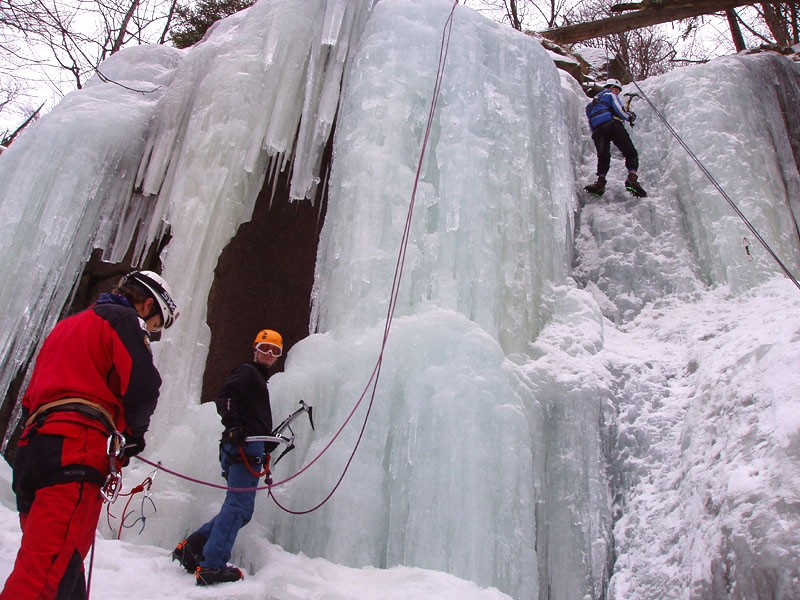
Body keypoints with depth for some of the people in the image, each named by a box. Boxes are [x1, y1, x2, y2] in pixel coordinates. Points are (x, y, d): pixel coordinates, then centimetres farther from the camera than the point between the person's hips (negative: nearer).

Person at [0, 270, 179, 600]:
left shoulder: (65, 326, 32)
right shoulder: (124, 318, 5)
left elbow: (31, 396, 28)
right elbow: (143, 386, -9)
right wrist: (132, 433, 8)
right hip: (76, 451, -9)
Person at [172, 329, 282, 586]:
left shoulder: (258, 380, 32)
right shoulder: (246, 371, 4)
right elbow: (224, 397, -14)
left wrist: (270, 443, 26)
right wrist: (233, 425, -28)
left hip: (249, 449, 10)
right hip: (244, 447, -10)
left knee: (239, 508, 11)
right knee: (239, 506, -16)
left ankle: (190, 547, 14)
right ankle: (212, 566, -18)